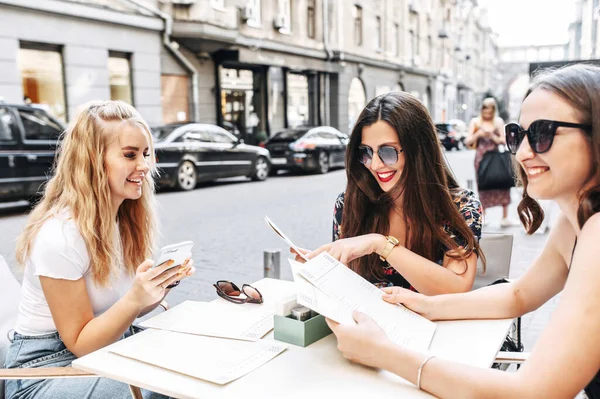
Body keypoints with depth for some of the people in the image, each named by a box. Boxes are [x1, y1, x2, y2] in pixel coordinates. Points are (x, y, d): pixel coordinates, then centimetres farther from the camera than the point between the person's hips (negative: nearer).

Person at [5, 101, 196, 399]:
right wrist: (136, 298, -31)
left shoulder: (125, 217, -1)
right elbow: (79, 342, -16)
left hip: (111, 345, 7)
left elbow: (125, 311, 7)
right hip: (49, 366, -6)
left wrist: (164, 281, -12)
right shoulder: (60, 234, -23)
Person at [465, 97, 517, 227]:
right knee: (483, 187, 3)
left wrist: (492, 136, -13)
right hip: (481, 157, 0)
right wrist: (477, 134, -14)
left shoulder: (499, 122, 7)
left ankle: (505, 218, -6)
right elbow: (467, 142, 3)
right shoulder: (475, 122, 6)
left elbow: (504, 141, 3)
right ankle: (483, 217, 14)